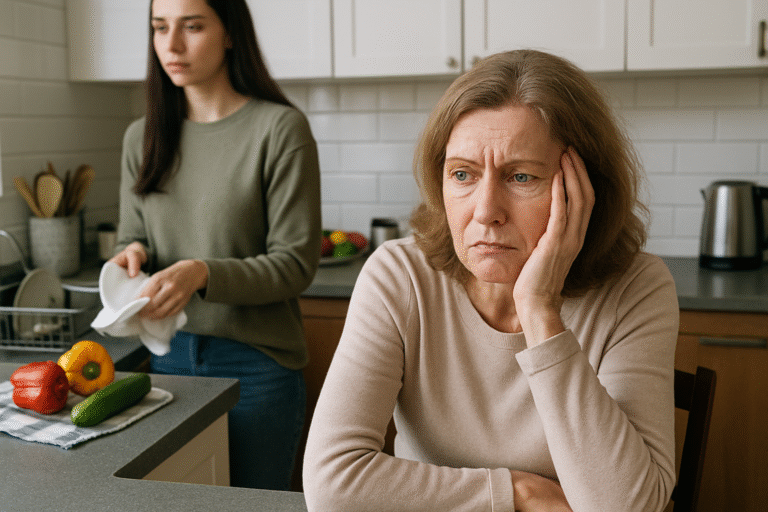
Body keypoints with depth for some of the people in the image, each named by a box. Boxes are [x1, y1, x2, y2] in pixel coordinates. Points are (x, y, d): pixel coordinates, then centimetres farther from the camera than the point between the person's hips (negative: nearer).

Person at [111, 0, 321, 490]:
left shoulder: (280, 128, -10)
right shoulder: (142, 137, 7)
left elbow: (295, 264, -12)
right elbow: (131, 238, 14)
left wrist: (203, 274, -25)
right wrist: (134, 254, -9)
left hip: (256, 363, -4)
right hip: (169, 355, 5)